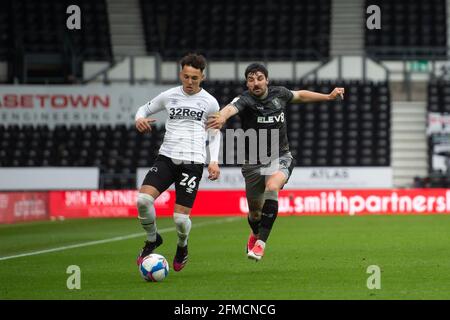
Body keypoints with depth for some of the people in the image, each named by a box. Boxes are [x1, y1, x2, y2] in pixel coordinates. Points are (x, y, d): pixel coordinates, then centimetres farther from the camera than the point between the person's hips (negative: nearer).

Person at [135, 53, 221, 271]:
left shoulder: (209, 102, 5)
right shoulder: (169, 96, 7)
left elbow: (215, 133, 17)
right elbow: (145, 109, 21)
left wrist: (214, 161, 5)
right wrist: (140, 118, -4)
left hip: (193, 161, -2)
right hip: (166, 157, 2)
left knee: (180, 218, -9)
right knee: (143, 199, -22)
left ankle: (182, 246, 27)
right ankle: (152, 239, 7)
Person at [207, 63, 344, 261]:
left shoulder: (278, 94, -3)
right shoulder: (245, 100, -17)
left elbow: (300, 95, 20)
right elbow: (231, 108, -42)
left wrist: (329, 97, 24)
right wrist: (222, 117, -65)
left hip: (280, 158, 1)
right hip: (254, 163, 0)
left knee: (271, 188, -32)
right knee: (255, 212, 12)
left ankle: (261, 242, -29)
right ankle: (255, 234, 50)